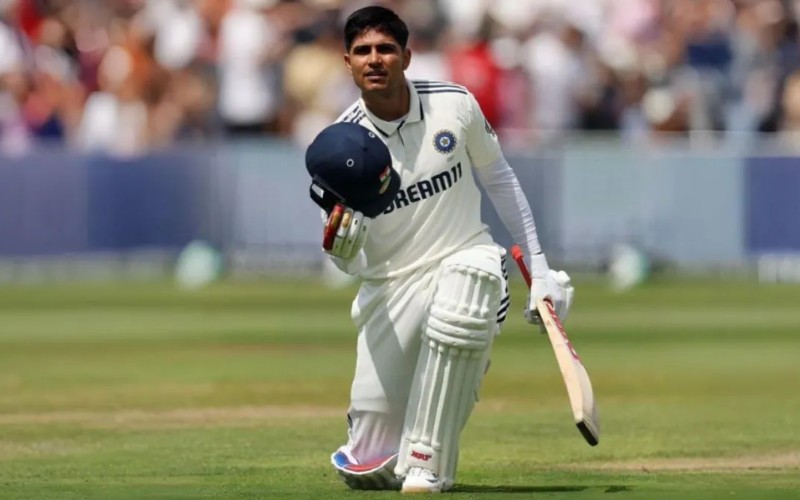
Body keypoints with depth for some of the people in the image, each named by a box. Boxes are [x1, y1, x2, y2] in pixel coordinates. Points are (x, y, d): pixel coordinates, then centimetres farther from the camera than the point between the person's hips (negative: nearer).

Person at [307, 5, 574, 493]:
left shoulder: (455, 105, -8)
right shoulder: (342, 143, -10)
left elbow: (498, 178, 8)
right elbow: (350, 262, -6)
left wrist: (539, 267, 7)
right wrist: (338, 244, -31)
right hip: (390, 284, 0)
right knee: (366, 469, -8)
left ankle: (427, 465, -28)